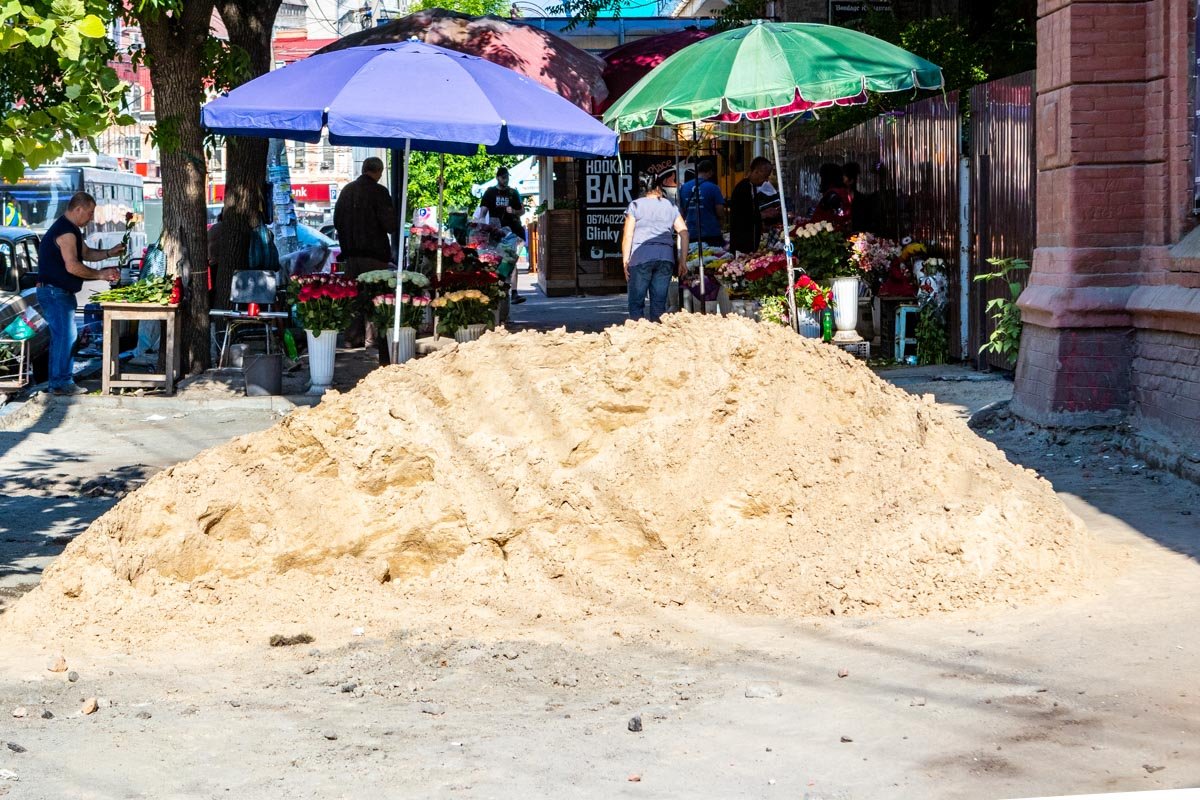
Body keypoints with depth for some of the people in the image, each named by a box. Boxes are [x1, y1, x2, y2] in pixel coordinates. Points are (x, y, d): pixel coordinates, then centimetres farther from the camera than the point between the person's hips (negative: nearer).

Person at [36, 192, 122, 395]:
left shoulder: (71, 230, 16)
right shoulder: (66, 232, -19)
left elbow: (86, 253, 25)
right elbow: (72, 266, -25)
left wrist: (109, 253, 9)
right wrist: (101, 275, -16)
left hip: (58, 292, 11)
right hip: (55, 292, -11)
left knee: (61, 337, 13)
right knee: (66, 336, -10)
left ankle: (58, 382, 17)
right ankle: (61, 383, -7)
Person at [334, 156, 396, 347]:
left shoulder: (347, 190, 7)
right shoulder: (379, 192, -12)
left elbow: (337, 221, 13)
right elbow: (389, 223, -14)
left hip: (350, 251, 5)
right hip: (374, 252, -5)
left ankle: (352, 337, 13)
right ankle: (371, 337, -2)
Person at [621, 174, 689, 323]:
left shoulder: (635, 205, 6)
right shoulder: (671, 207, 14)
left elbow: (627, 235, 0)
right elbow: (684, 232, 6)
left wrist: (625, 262, 3)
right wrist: (683, 261, 8)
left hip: (641, 256, -3)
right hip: (666, 257, 3)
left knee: (636, 301, 1)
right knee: (659, 302, 5)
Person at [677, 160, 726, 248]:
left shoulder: (683, 188, 6)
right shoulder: (713, 188, -6)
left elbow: (681, 213, 11)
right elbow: (720, 213, -8)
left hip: (691, 235, 4)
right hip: (711, 234, -4)